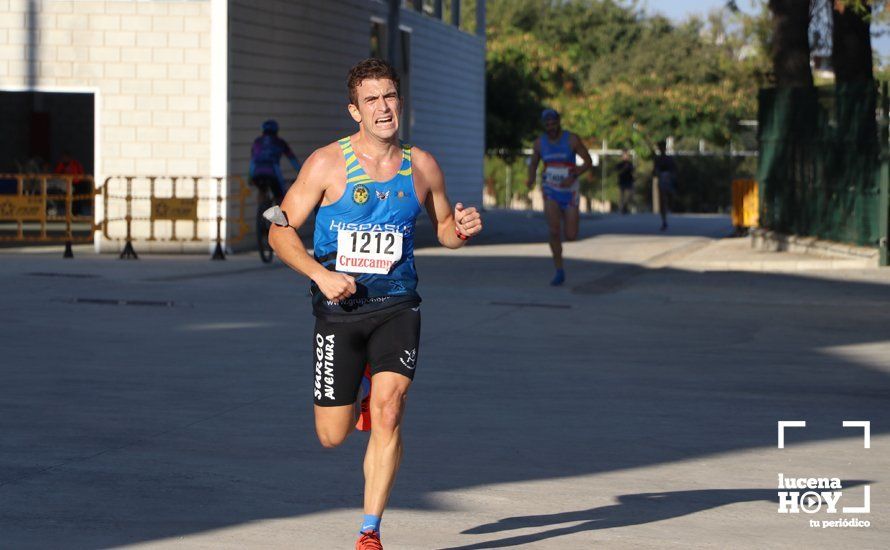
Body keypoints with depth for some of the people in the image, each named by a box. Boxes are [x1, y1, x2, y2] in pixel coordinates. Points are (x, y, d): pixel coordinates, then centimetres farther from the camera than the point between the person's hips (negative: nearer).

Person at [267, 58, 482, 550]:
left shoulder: (421, 167, 3)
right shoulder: (328, 164, -6)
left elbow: (445, 230, 16)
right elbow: (281, 231, -3)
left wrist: (463, 230, -8)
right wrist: (320, 274, -18)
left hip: (397, 306, 1)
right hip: (339, 307, -1)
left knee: (389, 411, -17)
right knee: (332, 436, 5)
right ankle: (358, 389, 42)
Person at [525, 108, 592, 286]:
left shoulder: (572, 139, -10)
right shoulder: (539, 142, 0)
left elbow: (588, 161, -8)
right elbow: (533, 163, 16)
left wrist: (573, 176, -24)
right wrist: (531, 179, -6)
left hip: (570, 191, -1)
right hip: (550, 191, 2)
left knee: (571, 236, -2)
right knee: (554, 231, -17)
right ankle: (559, 271, -5)